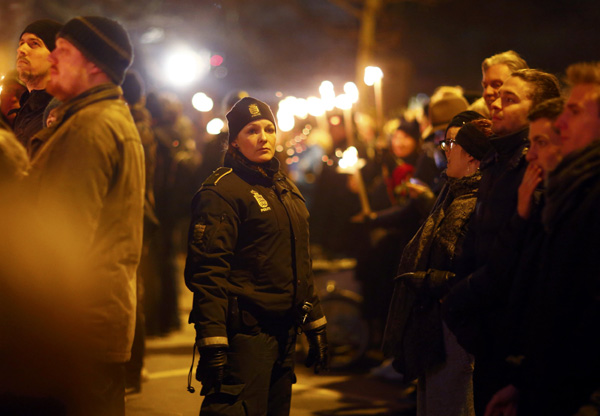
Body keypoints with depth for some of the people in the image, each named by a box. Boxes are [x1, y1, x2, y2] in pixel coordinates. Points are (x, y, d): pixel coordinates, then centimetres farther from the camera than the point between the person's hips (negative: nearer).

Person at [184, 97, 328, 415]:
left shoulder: (287, 189, 17)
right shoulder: (221, 191, -10)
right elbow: (206, 273, -17)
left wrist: (316, 327, 20)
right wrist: (212, 348, -23)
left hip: (283, 333, 8)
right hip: (244, 334, -8)